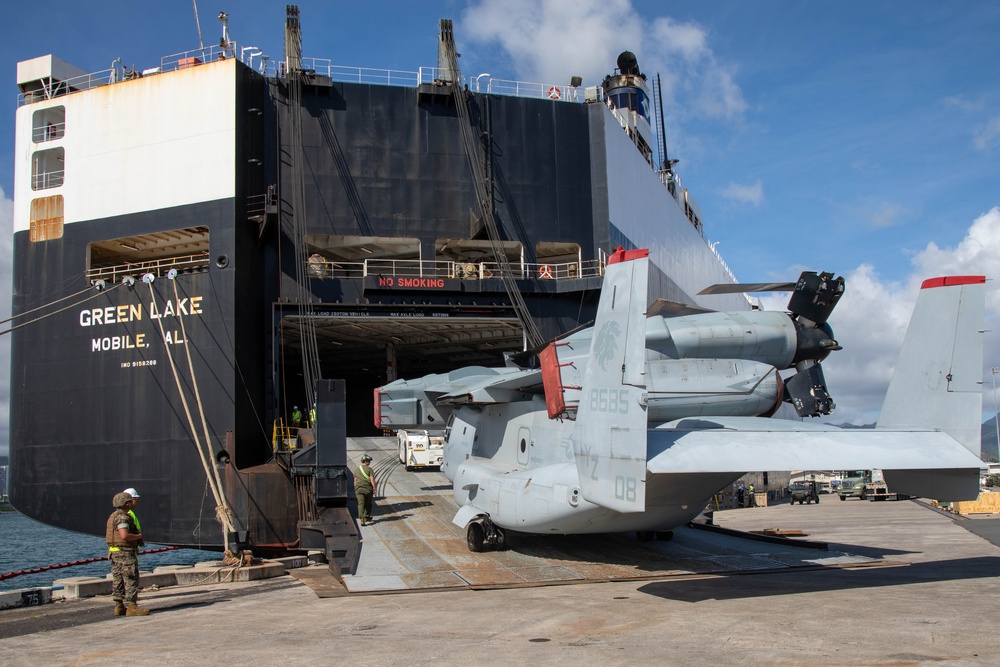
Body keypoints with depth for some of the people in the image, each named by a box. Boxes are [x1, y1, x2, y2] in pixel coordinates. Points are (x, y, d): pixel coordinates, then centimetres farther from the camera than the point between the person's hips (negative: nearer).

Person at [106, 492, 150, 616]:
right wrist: (138, 536, -12)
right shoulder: (123, 517, -17)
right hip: (125, 552, -10)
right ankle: (132, 607, -8)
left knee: (117, 580, 11)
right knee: (131, 580, -7)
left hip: (114, 551, 10)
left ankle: (119, 606, 15)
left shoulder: (113, 516, 15)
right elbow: (124, 535, -29)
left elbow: (107, 534, 25)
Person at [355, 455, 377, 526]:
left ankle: (362, 519, -18)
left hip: (359, 489, 3)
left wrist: (355, 489, 22)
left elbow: (355, 481, 14)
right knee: (368, 504, 14)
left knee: (361, 504, -4)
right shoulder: (369, 469, -4)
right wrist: (374, 489, -8)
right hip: (368, 488, -3)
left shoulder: (357, 469, 11)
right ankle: (366, 518, 25)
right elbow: (372, 480, -11)